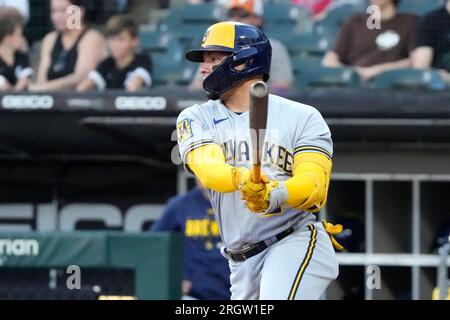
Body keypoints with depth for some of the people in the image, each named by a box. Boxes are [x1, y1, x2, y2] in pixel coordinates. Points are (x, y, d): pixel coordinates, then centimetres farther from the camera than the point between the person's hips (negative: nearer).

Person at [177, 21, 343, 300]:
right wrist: (241, 178, -36)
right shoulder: (196, 119, 9)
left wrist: (274, 195, -35)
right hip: (243, 264, 5)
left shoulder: (303, 117, 2)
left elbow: (315, 187, -13)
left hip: (297, 242, -5)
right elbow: (207, 170, -12)